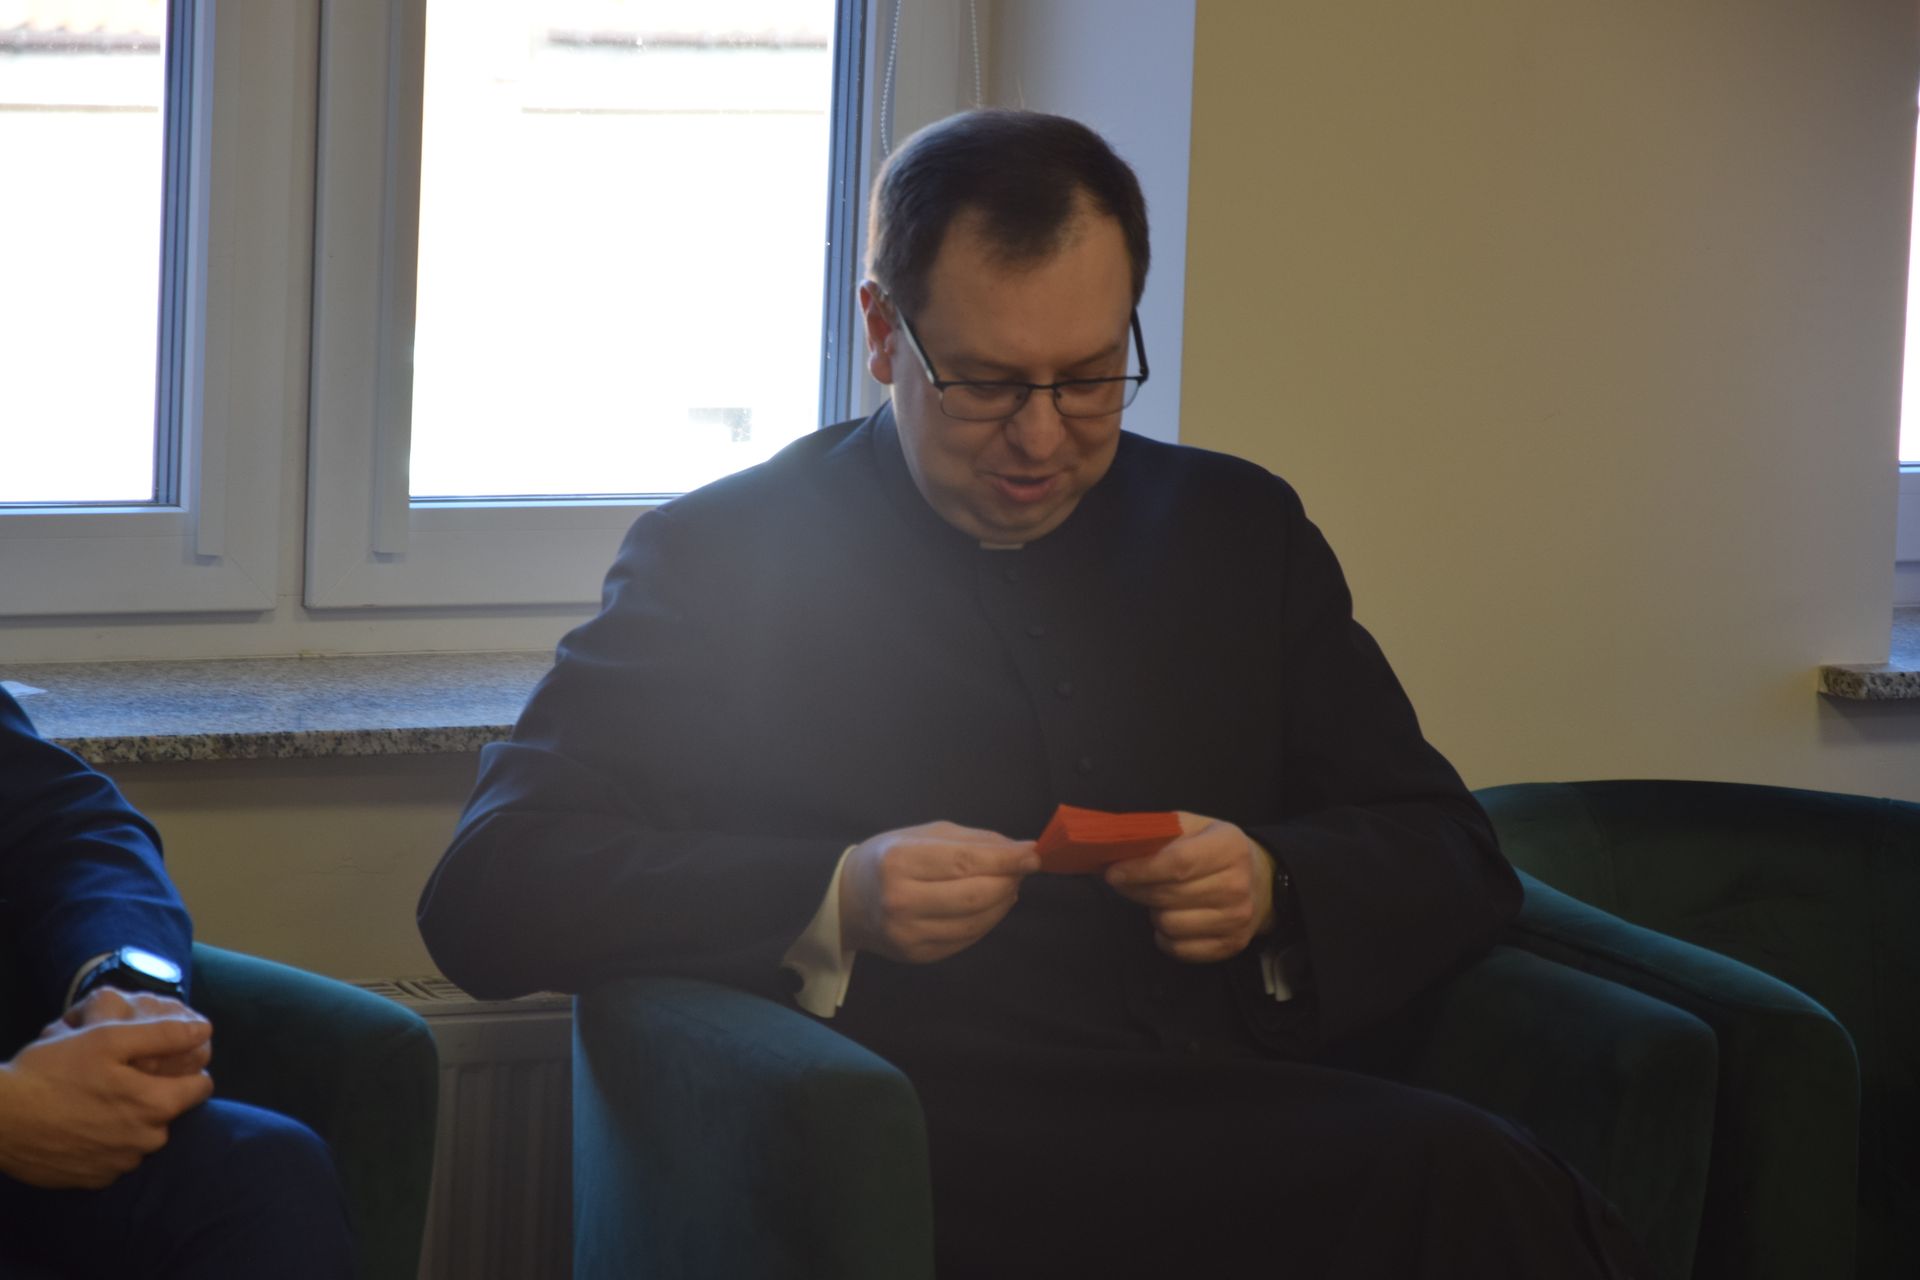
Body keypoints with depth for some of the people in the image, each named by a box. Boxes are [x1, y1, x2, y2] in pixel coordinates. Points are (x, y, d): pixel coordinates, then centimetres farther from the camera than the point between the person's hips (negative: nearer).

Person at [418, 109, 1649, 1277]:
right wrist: (832, 904, -15)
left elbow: (1455, 859, 21)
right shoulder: (727, 557, 9)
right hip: (940, 1149, -5)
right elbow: (491, 887, 0)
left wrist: (1274, 890, -3)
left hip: (1260, 1119, 5)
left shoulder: (1239, 528, 21)